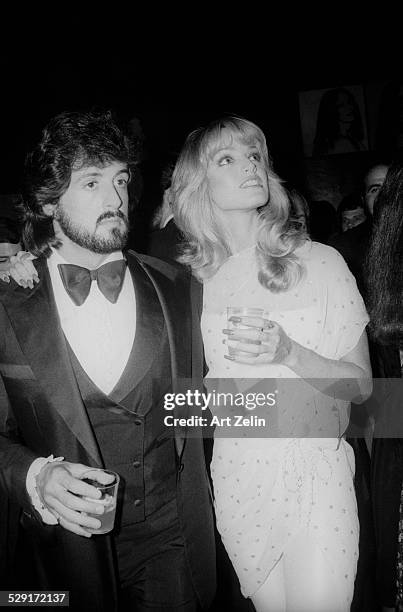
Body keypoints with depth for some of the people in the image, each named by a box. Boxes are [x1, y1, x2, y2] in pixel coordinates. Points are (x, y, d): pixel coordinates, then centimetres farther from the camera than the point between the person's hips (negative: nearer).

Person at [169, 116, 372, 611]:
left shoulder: (319, 261, -8)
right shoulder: (192, 276, -2)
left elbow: (361, 384, -3)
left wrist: (289, 353, -24)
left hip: (315, 474, -2)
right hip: (236, 477, 3)